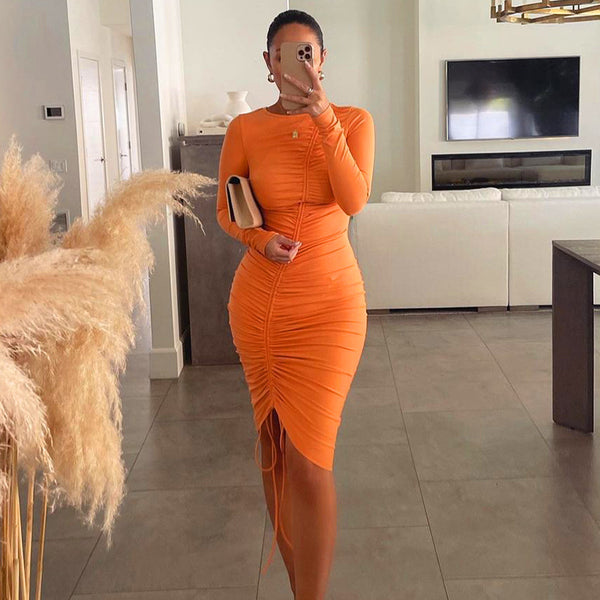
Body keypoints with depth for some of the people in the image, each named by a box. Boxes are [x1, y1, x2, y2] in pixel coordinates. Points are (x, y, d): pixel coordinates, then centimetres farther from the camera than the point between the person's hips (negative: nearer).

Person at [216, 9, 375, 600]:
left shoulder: (354, 121, 1)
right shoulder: (246, 129, 3)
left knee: (306, 460, -10)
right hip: (259, 300, 2)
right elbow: (225, 209, 10)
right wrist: (260, 239, -10)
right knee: (274, 450, 10)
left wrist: (322, 114, -19)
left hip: (330, 302, -2)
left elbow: (354, 200, -14)